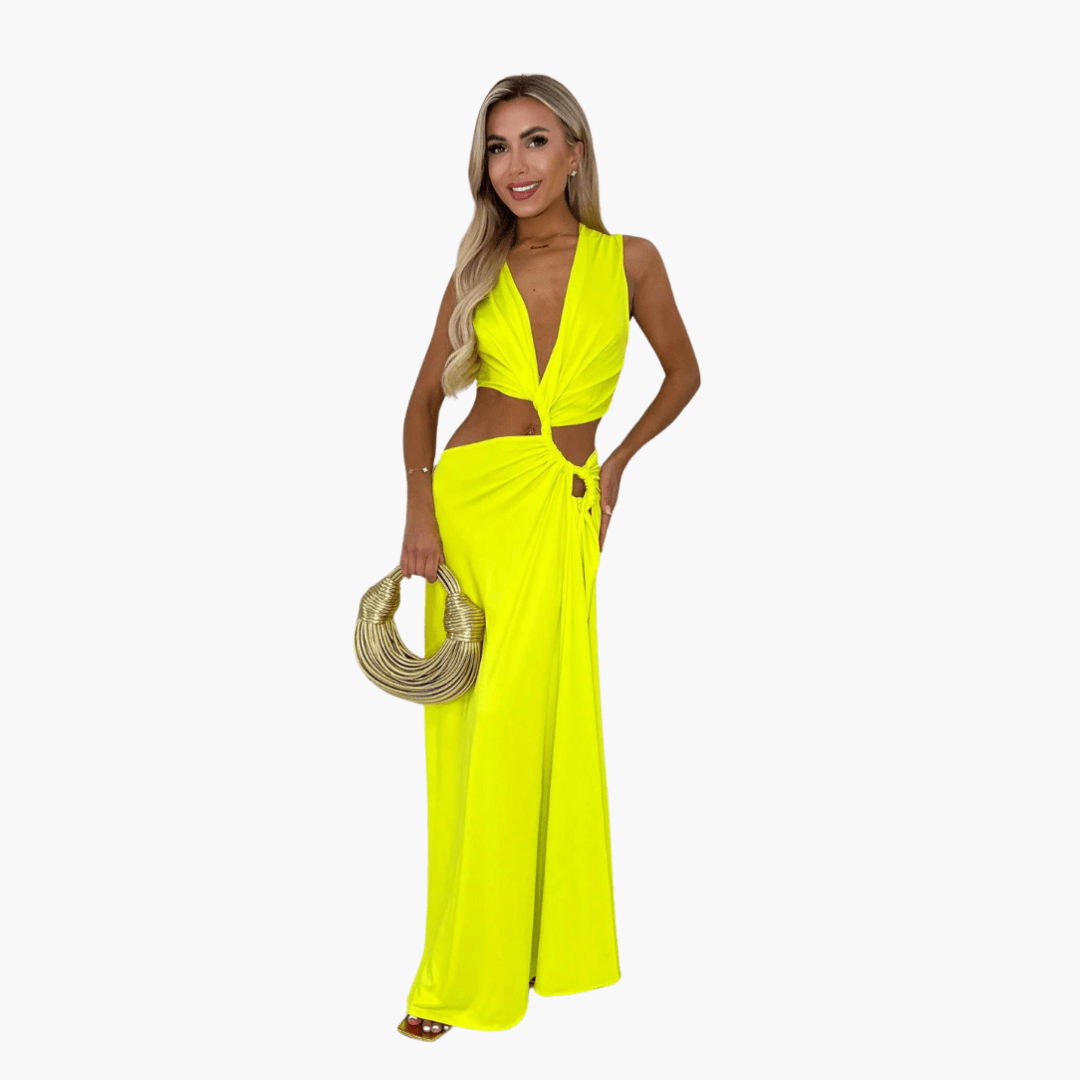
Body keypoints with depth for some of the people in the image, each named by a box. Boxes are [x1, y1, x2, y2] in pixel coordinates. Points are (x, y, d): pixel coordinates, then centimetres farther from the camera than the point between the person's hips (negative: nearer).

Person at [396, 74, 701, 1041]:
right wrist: (418, 510, -3)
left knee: (520, 721, -4)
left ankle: (469, 971, 10)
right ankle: (480, 941, 17)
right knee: (468, 723, 3)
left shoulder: (629, 262, 2)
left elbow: (684, 374, 15)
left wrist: (618, 462, 6)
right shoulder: (480, 268, 6)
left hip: (564, 508, -1)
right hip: (470, 492, 2)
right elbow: (426, 395, 10)